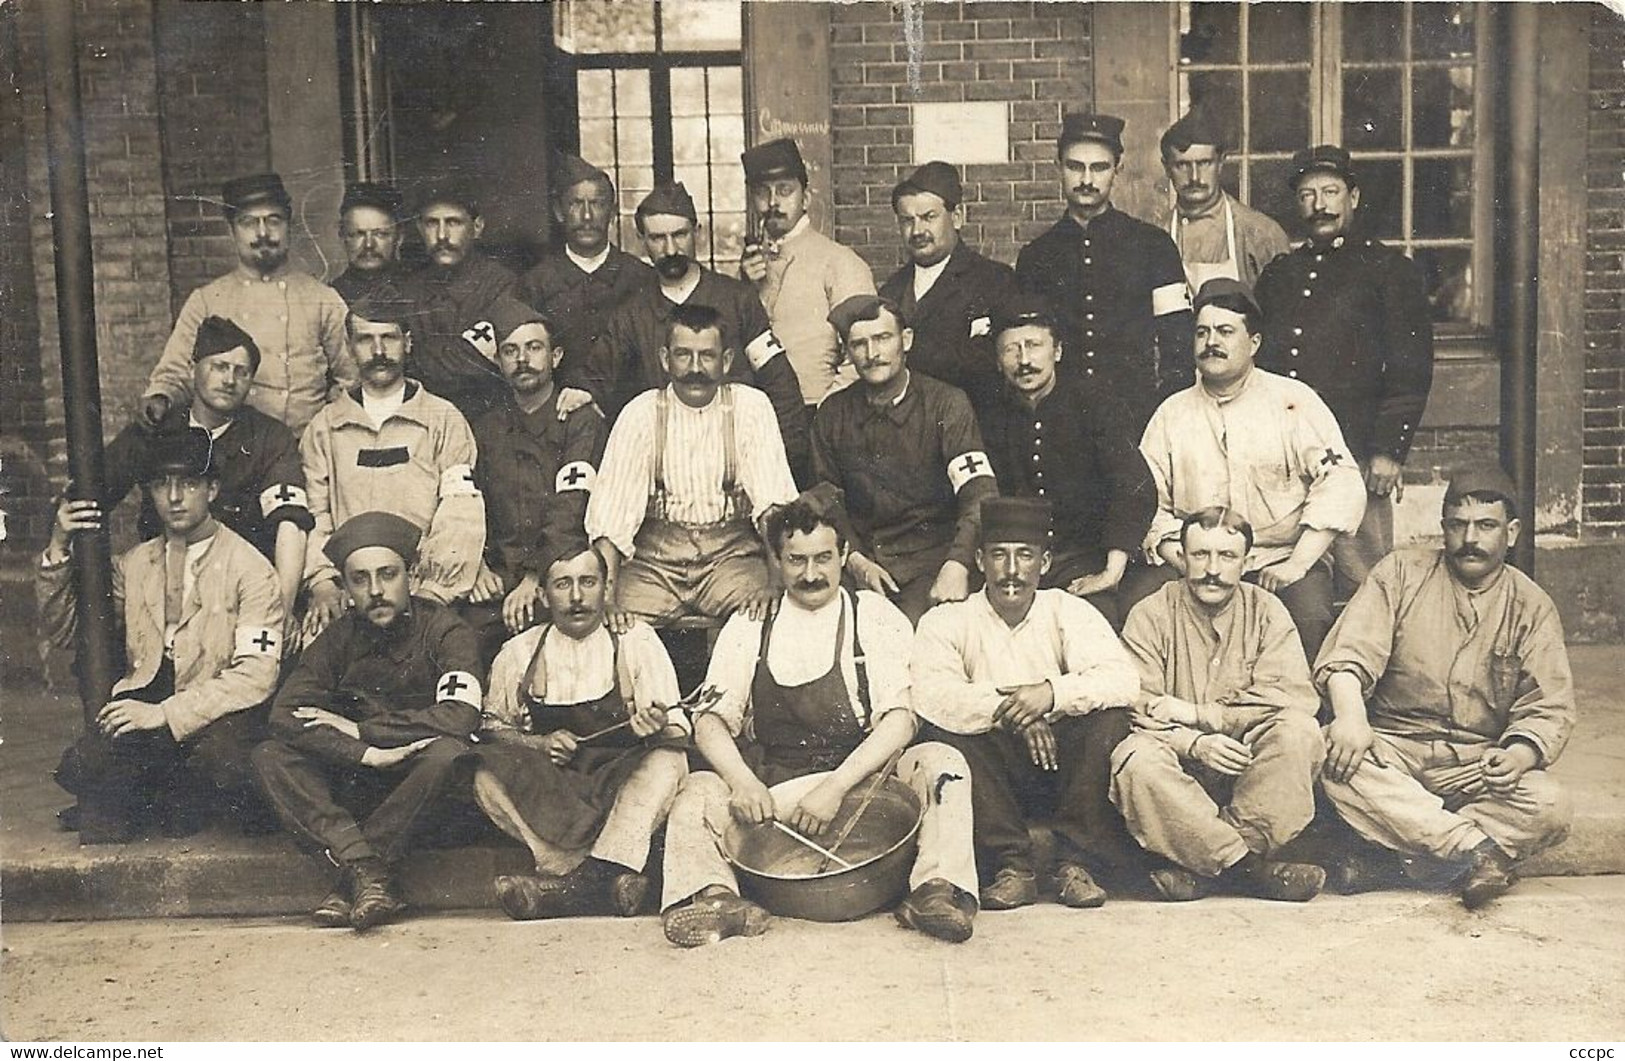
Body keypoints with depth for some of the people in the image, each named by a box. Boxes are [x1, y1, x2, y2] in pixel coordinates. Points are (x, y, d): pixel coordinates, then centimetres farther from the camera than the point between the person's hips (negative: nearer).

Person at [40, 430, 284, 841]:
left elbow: (257, 675, -13)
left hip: (218, 712, -3)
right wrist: (58, 551, 2)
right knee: (80, 769, -27)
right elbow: (64, 631, 16)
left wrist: (167, 713, -21)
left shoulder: (250, 568, -4)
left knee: (222, 764, -36)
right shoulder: (135, 564, 14)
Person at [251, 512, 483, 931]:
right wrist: (366, 754, -27)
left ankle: (350, 881, -27)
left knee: (449, 752, -36)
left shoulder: (443, 629, -11)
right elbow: (284, 714, -13)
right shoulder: (340, 638, -1)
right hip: (358, 778, 4)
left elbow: (459, 717, -26)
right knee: (270, 757, -18)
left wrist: (359, 730, -18)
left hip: (421, 776, -4)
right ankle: (367, 870, -33)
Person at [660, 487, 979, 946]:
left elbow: (899, 719, -7)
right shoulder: (749, 627, 9)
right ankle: (713, 895, -44)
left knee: (941, 763, -26)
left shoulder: (875, 617, 4)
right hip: (771, 787, 1)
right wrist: (742, 781, -20)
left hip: (863, 778, -1)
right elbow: (710, 719, 2)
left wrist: (836, 787, -21)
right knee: (697, 792, -23)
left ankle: (938, 891, -40)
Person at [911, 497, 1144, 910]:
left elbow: (1125, 680, -15)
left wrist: (1052, 692, -32)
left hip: (1062, 760, 1)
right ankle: (1013, 866, -21)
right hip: (998, 773, 0)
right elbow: (930, 693, -20)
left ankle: (1076, 861, -18)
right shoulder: (946, 621, 0)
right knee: (945, 730, -28)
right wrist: (1009, 711, -32)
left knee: (1109, 715, -25)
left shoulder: (1068, 611, 1)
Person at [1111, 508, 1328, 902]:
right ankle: (1249, 866, -25)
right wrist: (1195, 744, -28)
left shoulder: (1267, 611, 4)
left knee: (1299, 732, -28)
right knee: (1138, 762, -33)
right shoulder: (1151, 615, 0)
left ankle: (1203, 866, -24)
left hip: (1249, 764, 1)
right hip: (1181, 768, -1)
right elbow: (1137, 710, -9)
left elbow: (1294, 698, -10)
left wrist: (1196, 713, -15)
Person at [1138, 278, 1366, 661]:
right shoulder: (1171, 414, 12)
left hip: (1280, 560, -2)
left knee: (1309, 616, -31)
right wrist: (1177, 557, -9)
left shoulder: (1294, 401, 3)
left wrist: (1297, 564, -13)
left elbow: (1341, 483, -5)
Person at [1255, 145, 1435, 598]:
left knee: (1364, 585, -6)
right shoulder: (1278, 274, 21)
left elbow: (1411, 370, 0)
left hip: (1354, 458, -4)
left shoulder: (1390, 270, 6)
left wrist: (1390, 451, -9)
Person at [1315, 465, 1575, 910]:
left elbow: (1550, 709, 1)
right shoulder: (1401, 572, 7)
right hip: (1392, 747, -1)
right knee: (1332, 755, -33)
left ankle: (1390, 859, -31)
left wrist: (1519, 754, -22)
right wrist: (1350, 715, -27)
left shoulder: (1532, 606, 9)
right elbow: (1348, 653, -6)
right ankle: (1473, 849, -32)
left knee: (1550, 806, -29)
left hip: (1477, 765, 1)